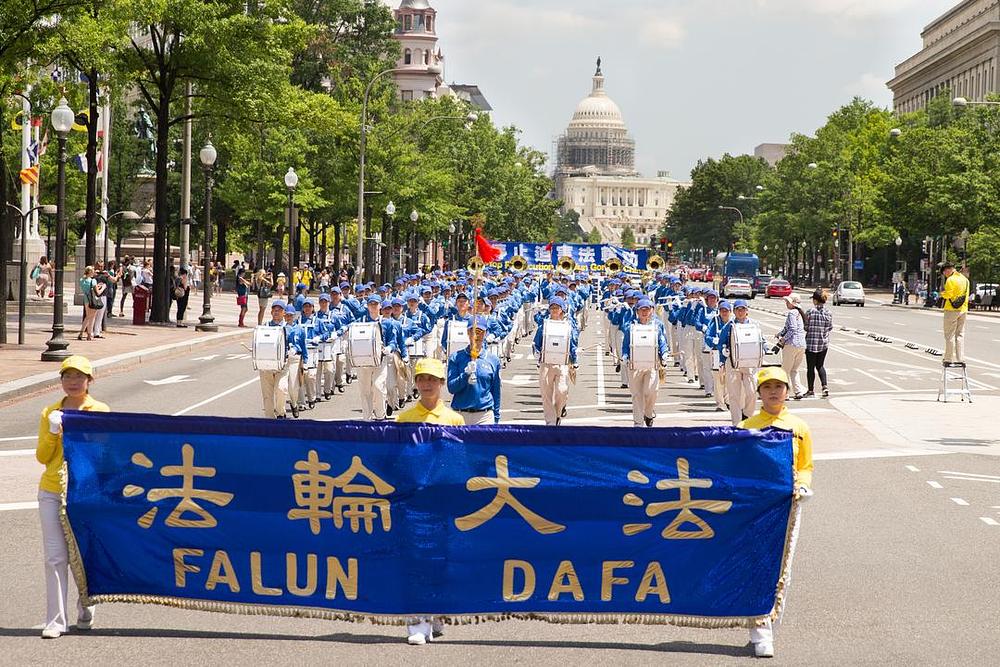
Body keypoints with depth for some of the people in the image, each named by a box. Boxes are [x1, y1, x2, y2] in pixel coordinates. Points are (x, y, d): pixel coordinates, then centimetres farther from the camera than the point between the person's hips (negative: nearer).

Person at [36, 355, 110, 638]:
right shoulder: (50, 413, 9)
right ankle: (56, 621, -5)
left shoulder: (100, 411, 2)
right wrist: (53, 432, -8)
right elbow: (42, 457, 8)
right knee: (55, 557, -5)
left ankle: (85, 613, 27)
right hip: (51, 492, 2)